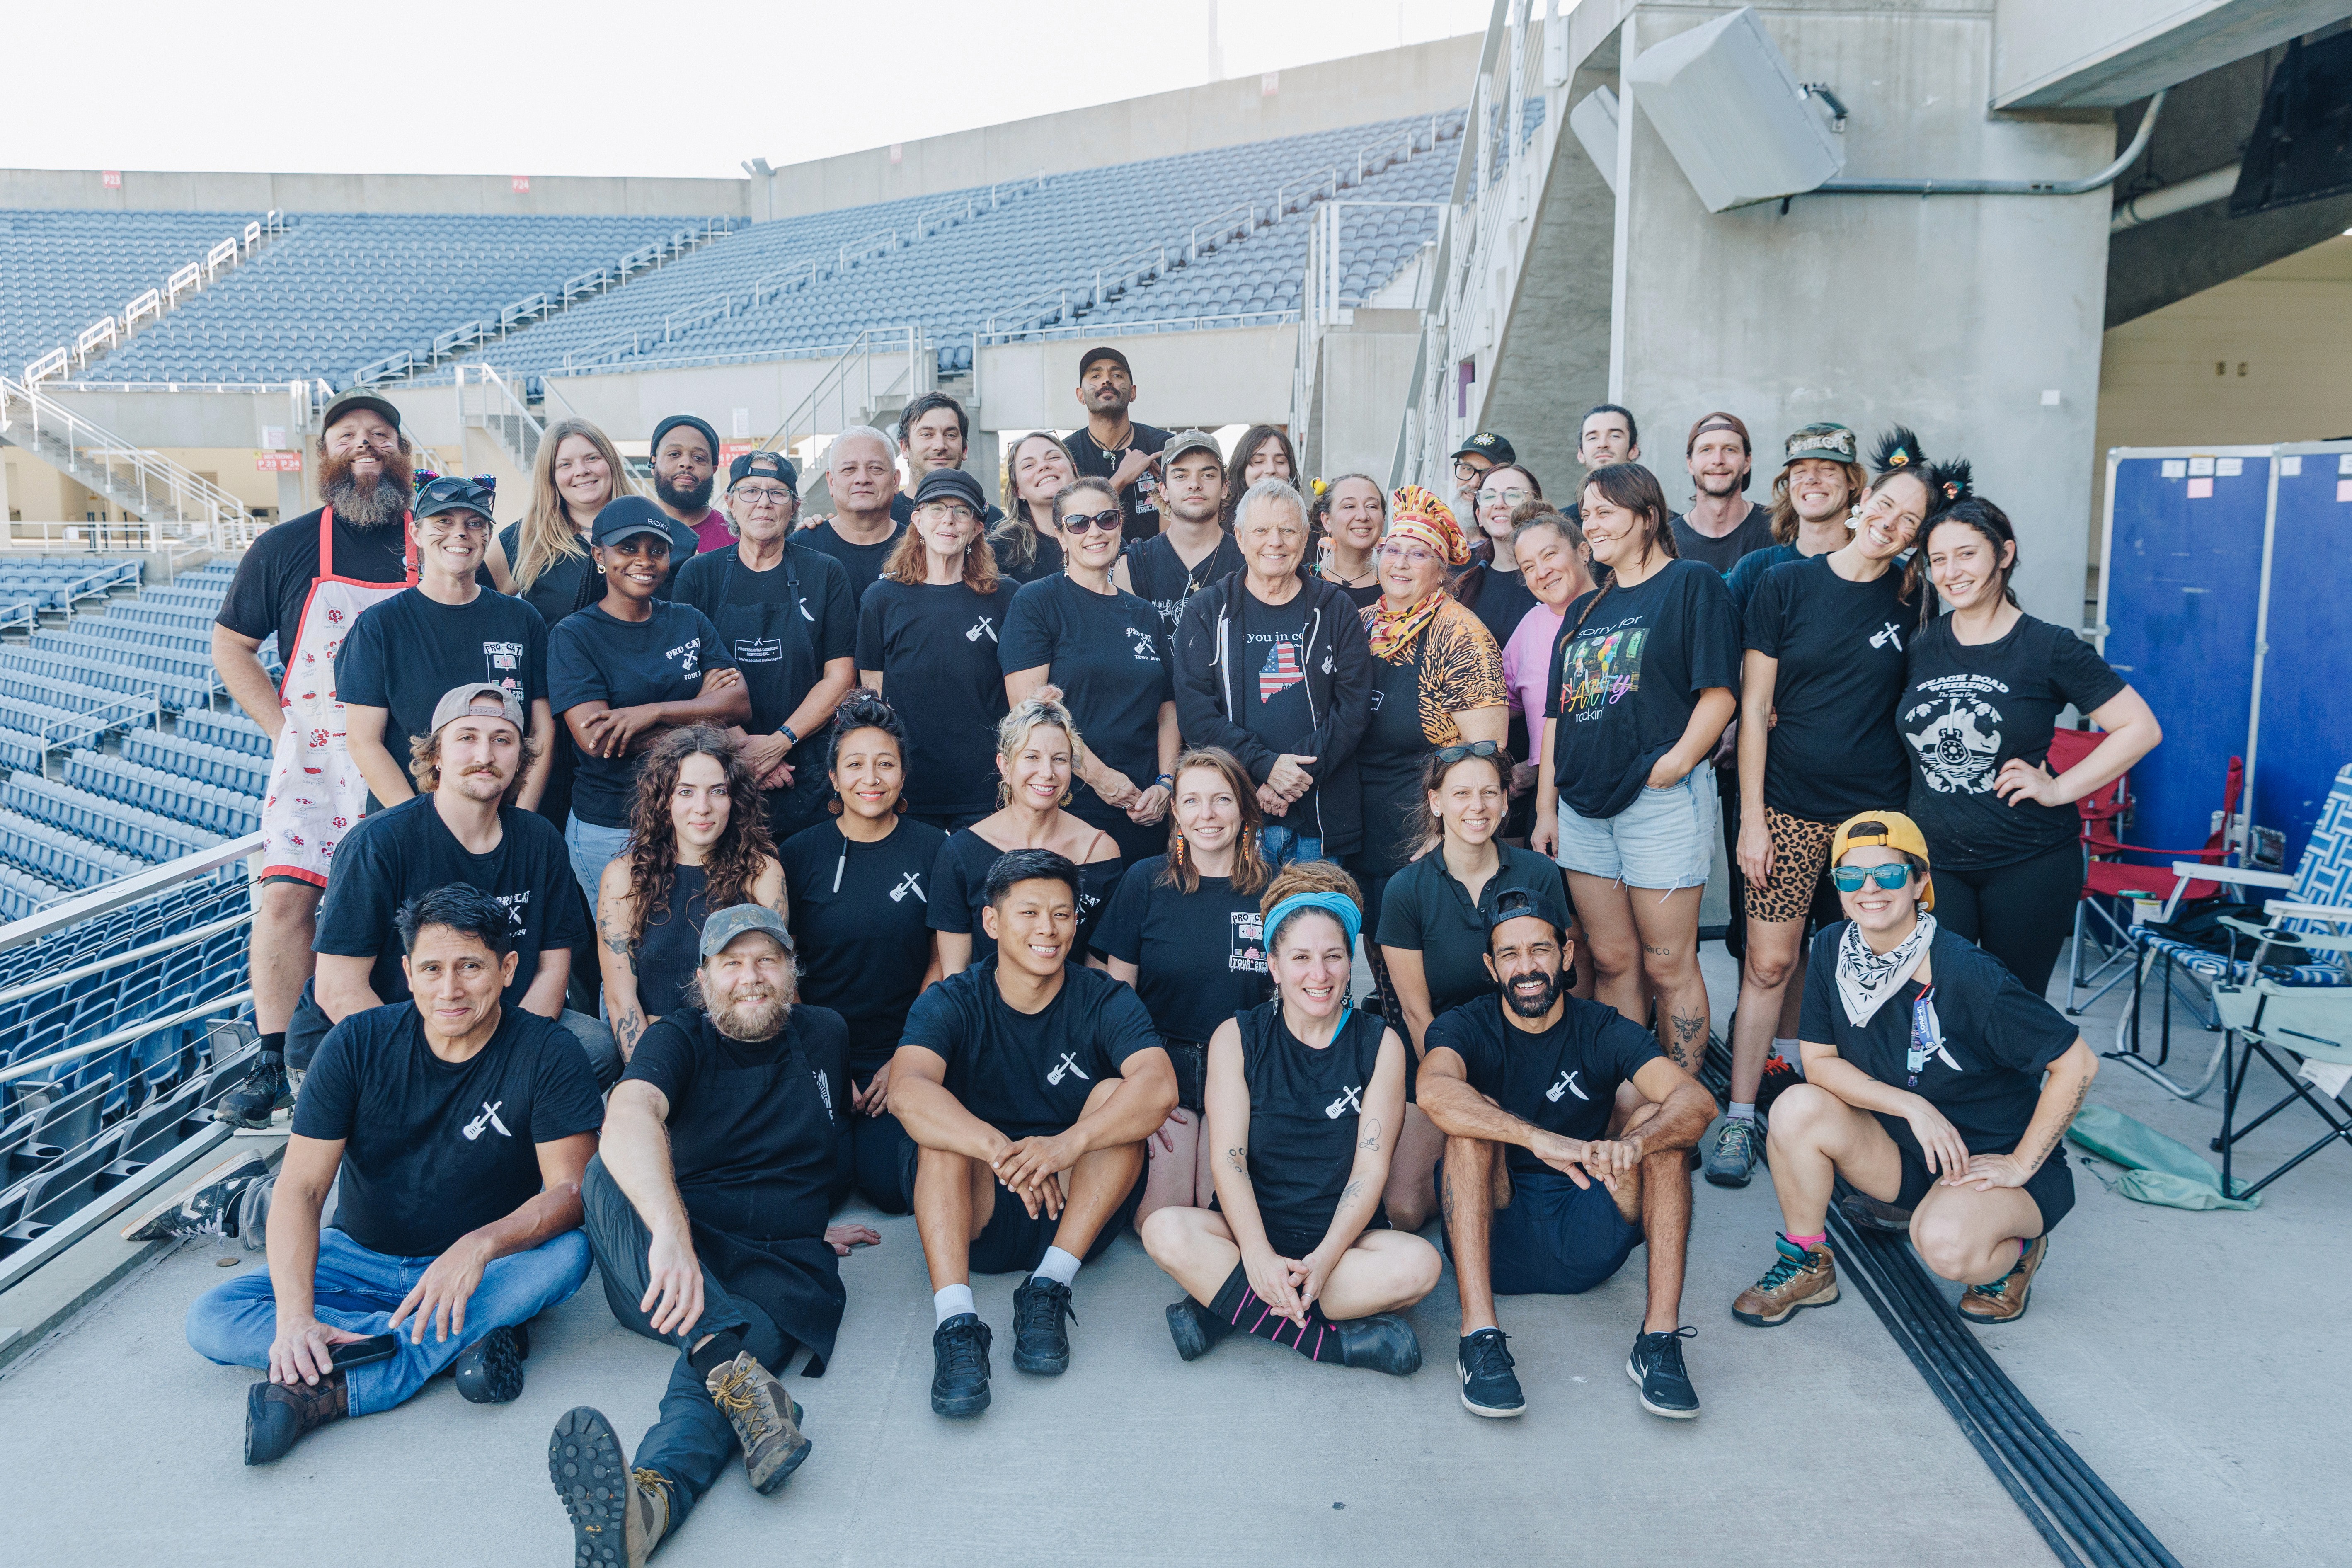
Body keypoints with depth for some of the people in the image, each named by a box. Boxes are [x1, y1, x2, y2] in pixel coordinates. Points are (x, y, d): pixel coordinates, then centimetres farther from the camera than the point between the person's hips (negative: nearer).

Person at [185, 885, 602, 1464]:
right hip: (363, 1259, 2)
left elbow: (571, 1189, -21)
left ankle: (333, 1390, -30)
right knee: (211, 1321, -20)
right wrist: (295, 1316, -31)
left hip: (487, 1268, -2)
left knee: (569, 1252, -33)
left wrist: (481, 1245, -40)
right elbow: (300, 1187, -15)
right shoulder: (359, 1045, -10)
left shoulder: (546, 1054, -15)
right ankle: (469, 1337, -28)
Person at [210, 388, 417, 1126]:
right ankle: (274, 1063, 4)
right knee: (283, 899, -8)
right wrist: (283, 727, 1)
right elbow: (230, 646, 12)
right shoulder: (287, 546, 4)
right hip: (312, 758, 1)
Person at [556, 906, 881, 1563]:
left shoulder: (825, 1035, 11)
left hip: (784, 1265, 0)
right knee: (608, 1175, -31)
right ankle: (740, 1373, -49)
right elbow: (627, 1119, -24)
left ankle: (651, 1498, -64)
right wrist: (669, 1231, -41)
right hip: (677, 1253, 0)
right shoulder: (680, 1040, 0)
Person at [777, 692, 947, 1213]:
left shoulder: (933, 850, -1)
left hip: (904, 1048, 0)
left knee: (891, 1186, -17)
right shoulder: (799, 854, 0)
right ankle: (836, 1125, 14)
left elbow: (943, 963, 3)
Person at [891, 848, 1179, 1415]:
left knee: (1115, 1095, -22)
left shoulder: (1104, 1002, -5)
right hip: (974, 1217, 0)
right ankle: (956, 1321, -37)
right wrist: (998, 1148, -44)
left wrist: (1068, 1144, -43)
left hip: (1078, 1214, 0)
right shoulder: (950, 1003, -5)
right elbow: (907, 1091, -27)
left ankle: (1048, 1287, -24)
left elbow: (1160, 1087, -25)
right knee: (942, 1123, -26)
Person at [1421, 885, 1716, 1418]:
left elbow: (1698, 1101, -18)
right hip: (1493, 1232, -1)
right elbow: (1434, 1091, -30)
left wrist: (1632, 1143, -40)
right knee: (1473, 1117, -26)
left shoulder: (1603, 1032, 0)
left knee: (1661, 1120, -19)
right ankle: (1479, 1335, -33)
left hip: (1585, 1242, 1)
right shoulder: (1466, 1028, -4)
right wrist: (1538, 1139, -44)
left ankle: (1660, 1339, -24)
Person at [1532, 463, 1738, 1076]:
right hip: (1583, 806, 6)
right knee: (1611, 960, 10)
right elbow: (1557, 715, 18)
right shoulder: (1584, 611, 19)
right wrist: (1546, 807, 12)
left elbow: (1718, 693, -8)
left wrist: (1678, 761, -19)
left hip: (1660, 798, -6)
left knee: (1668, 965, 0)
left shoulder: (1692, 585, 0)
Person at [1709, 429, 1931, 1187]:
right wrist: (1752, 819, -4)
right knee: (1769, 962, 0)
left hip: (1875, 809, 1)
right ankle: (1740, 1116, 11)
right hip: (1787, 805, -1)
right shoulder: (1786, 585, 0)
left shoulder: (1915, 599, 4)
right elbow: (1754, 708, -1)